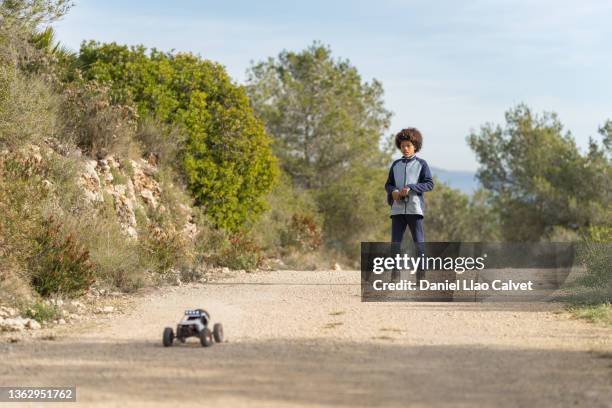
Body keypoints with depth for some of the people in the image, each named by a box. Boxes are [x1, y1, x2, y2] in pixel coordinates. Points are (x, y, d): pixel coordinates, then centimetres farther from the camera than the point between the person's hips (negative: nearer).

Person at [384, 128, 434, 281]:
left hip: (414, 208, -3)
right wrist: (393, 191, -6)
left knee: (419, 242, -5)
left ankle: (421, 274, -3)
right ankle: (394, 276, 2)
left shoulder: (421, 164, 3)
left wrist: (410, 188, -16)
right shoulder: (396, 165, 15)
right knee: (395, 242, 0)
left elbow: (429, 184, -4)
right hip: (398, 208, 3)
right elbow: (388, 184, 17)